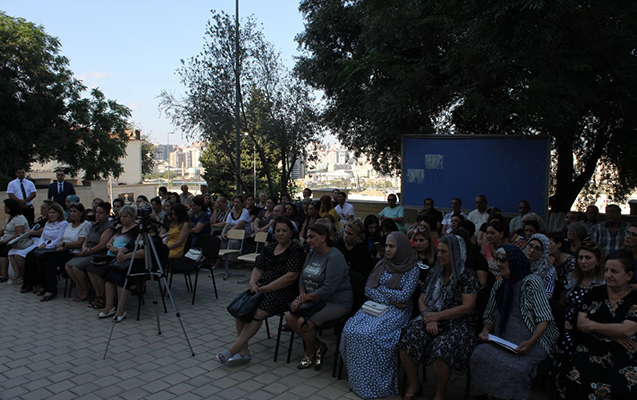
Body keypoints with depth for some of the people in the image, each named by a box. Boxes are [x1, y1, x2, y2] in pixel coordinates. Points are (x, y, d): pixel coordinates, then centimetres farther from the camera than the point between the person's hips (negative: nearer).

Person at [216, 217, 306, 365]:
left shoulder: (296, 250, -5)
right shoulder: (270, 248, 17)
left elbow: (291, 277, -15)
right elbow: (258, 268, 17)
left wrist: (265, 289, -15)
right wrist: (253, 282, -7)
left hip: (284, 291, -7)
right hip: (263, 288, 7)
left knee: (257, 312, -28)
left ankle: (234, 349, -18)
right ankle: (243, 350, -17)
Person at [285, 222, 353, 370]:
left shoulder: (334, 257, -18)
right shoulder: (312, 254, 10)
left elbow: (328, 289, -24)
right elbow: (302, 278, 15)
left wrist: (304, 298, -20)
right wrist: (302, 294, -6)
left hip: (335, 302, -9)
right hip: (313, 299, 9)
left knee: (303, 322, -25)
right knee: (289, 316, -11)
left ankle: (310, 354, 7)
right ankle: (318, 346, 6)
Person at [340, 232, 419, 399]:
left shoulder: (412, 269, -3)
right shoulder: (381, 264, 11)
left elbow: (404, 296, -12)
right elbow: (368, 289, 5)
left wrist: (380, 289, -3)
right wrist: (389, 300, -8)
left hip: (396, 312, -5)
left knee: (370, 334, -31)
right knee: (351, 330, -22)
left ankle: (372, 384, -15)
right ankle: (356, 378, -8)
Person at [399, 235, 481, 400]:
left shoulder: (467, 275, -4)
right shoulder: (434, 272, 12)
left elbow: (467, 307, -11)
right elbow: (421, 299, 11)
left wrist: (437, 316, -14)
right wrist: (428, 318, -9)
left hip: (457, 323, -4)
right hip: (431, 318, 5)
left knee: (441, 349, -33)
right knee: (407, 340, -22)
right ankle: (413, 386, 0)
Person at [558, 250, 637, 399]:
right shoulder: (595, 293, 11)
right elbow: (581, 324, 2)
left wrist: (593, 325, -4)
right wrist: (613, 332, -8)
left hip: (623, 357, -1)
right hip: (590, 352, 1)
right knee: (577, 379, -29)